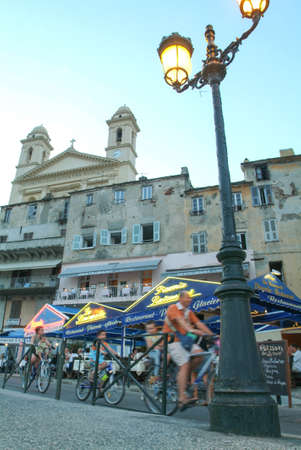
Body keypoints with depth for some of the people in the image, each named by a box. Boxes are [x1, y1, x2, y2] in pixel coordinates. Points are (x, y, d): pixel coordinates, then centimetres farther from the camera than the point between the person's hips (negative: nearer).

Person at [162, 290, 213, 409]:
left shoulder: (189, 312, 15)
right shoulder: (173, 308, -8)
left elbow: (199, 324, 5)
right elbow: (180, 320, -27)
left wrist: (212, 336, -6)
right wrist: (190, 330, -44)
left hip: (184, 340, 7)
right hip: (172, 341, -7)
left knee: (199, 354, -17)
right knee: (185, 364, -19)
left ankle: (184, 377, 1)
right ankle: (182, 397, -18)